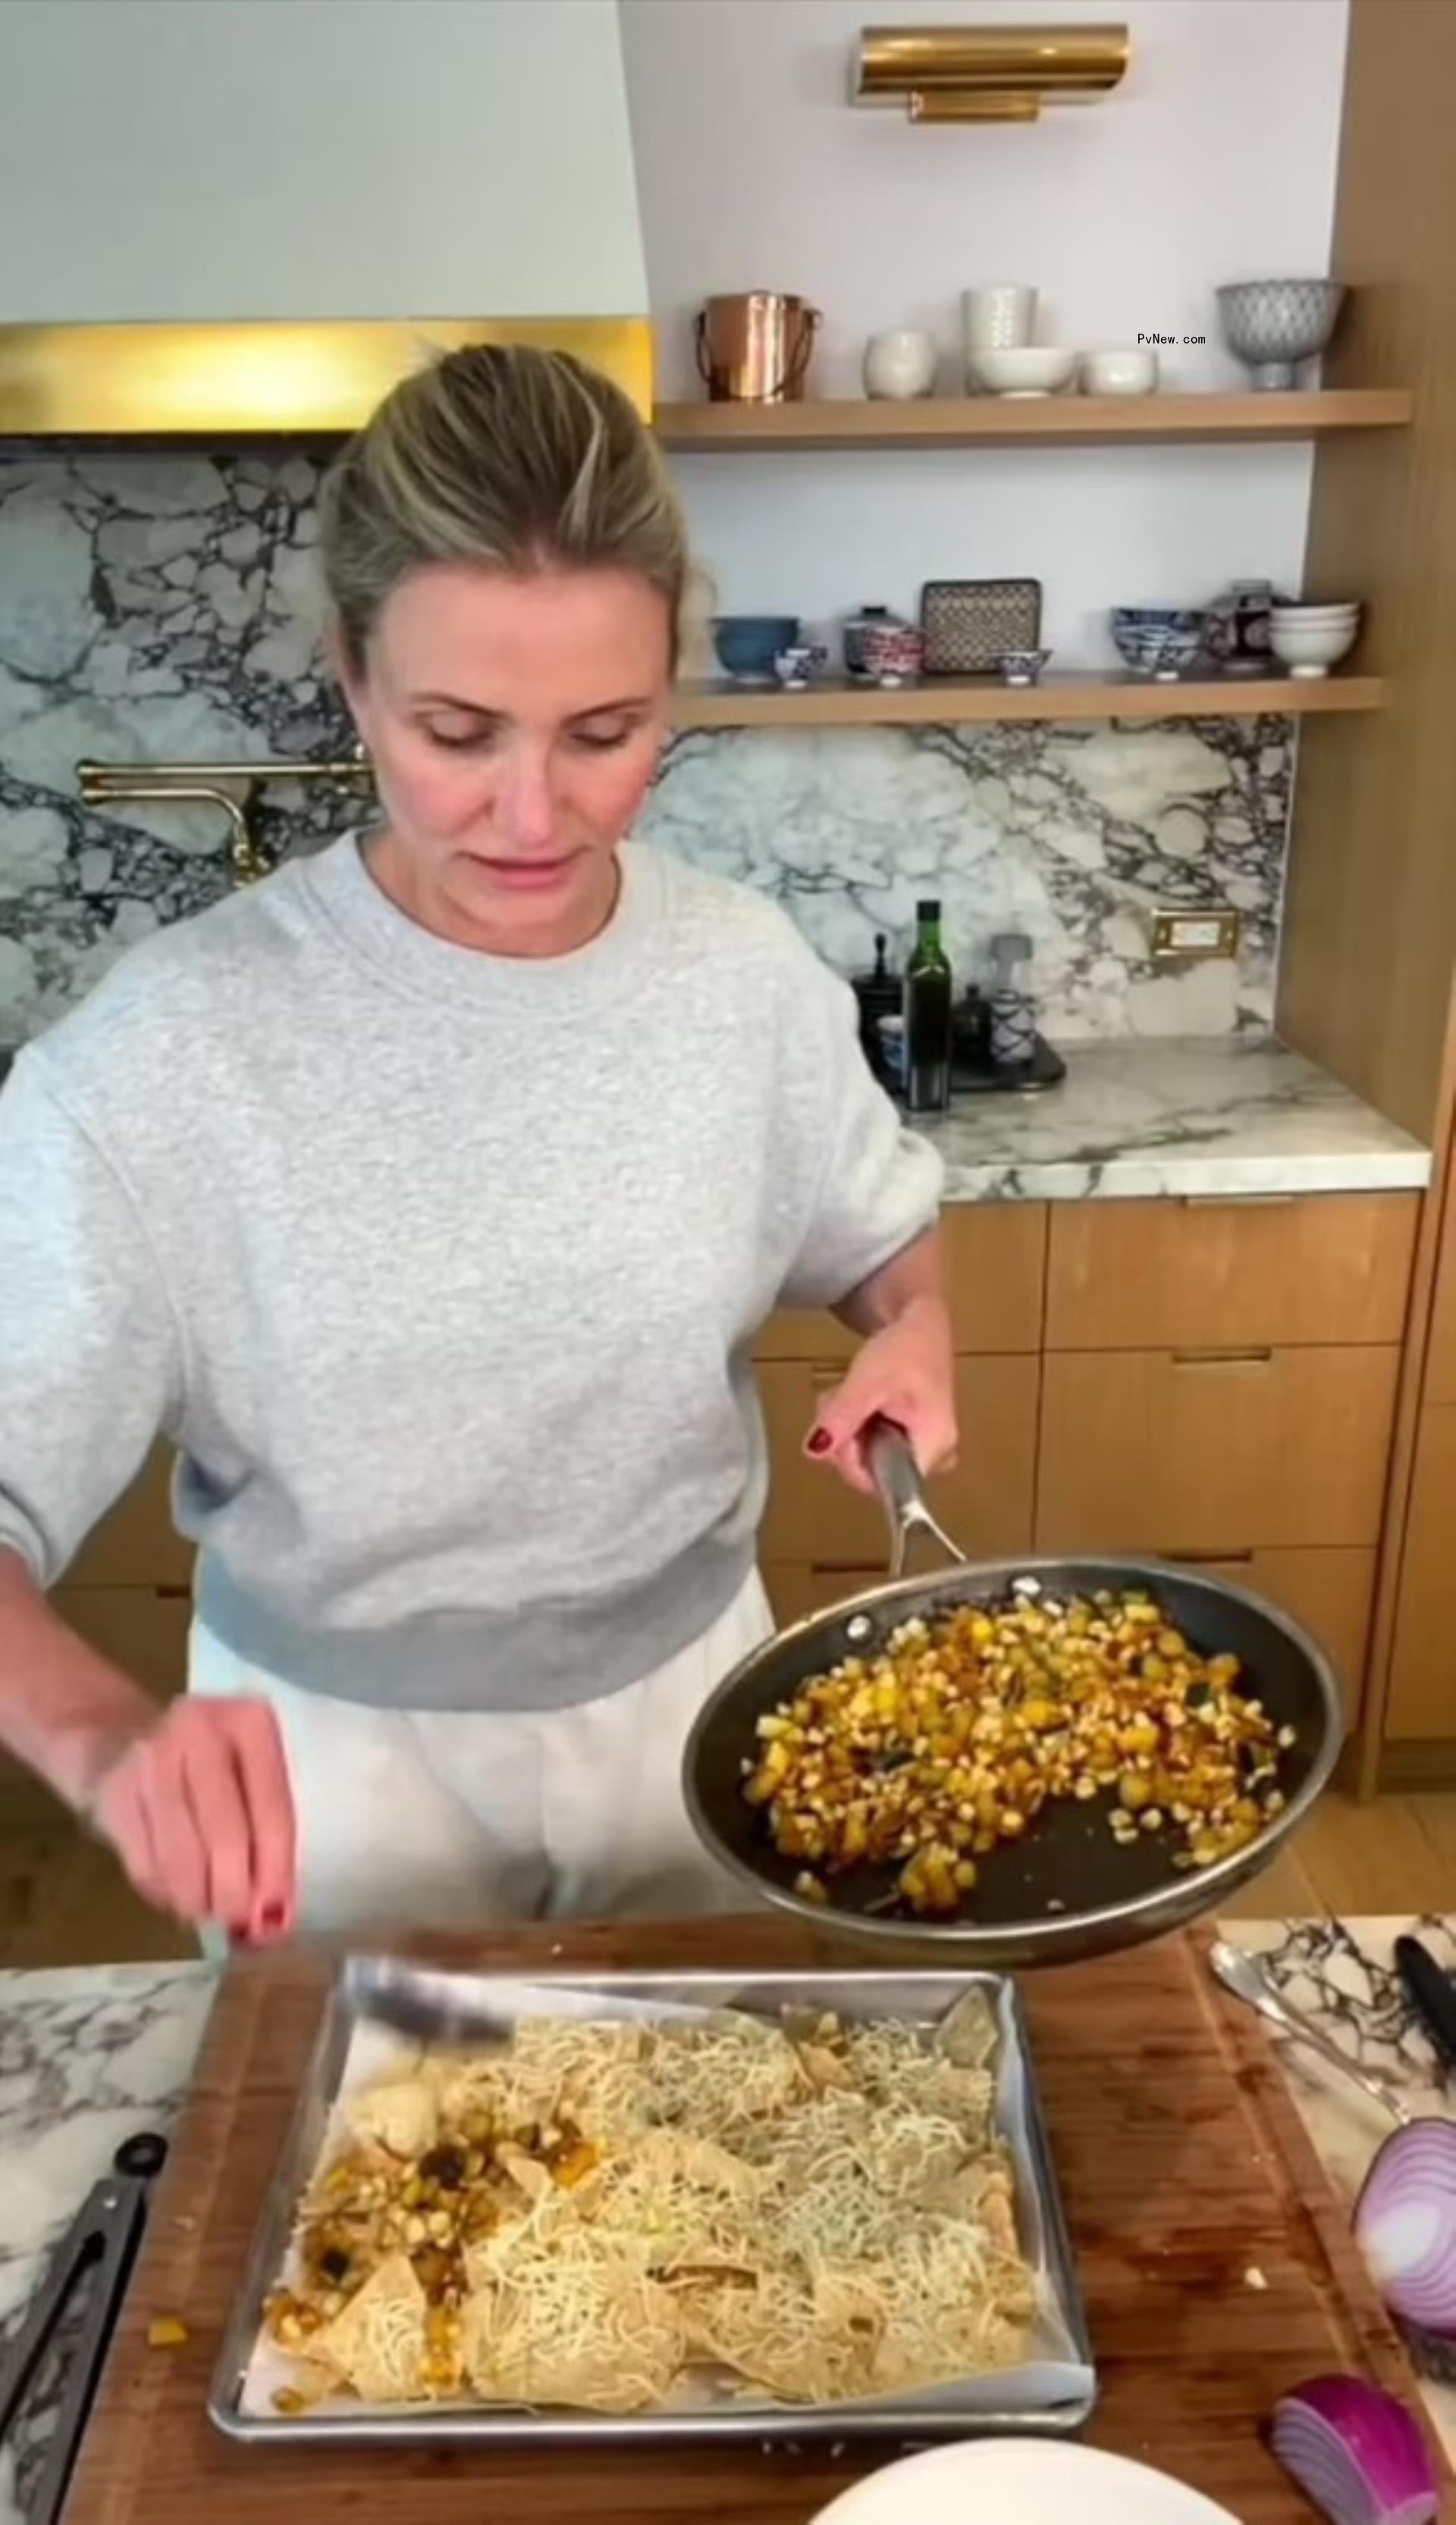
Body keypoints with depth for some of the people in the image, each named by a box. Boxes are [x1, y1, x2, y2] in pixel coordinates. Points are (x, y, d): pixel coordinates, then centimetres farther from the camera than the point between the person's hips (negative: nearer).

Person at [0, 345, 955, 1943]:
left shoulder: (748, 975, -12)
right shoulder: (168, 1048, -23)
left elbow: (882, 1233, 6)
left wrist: (911, 1331, -16)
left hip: (684, 1697, 3)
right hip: (333, 1757, -2)